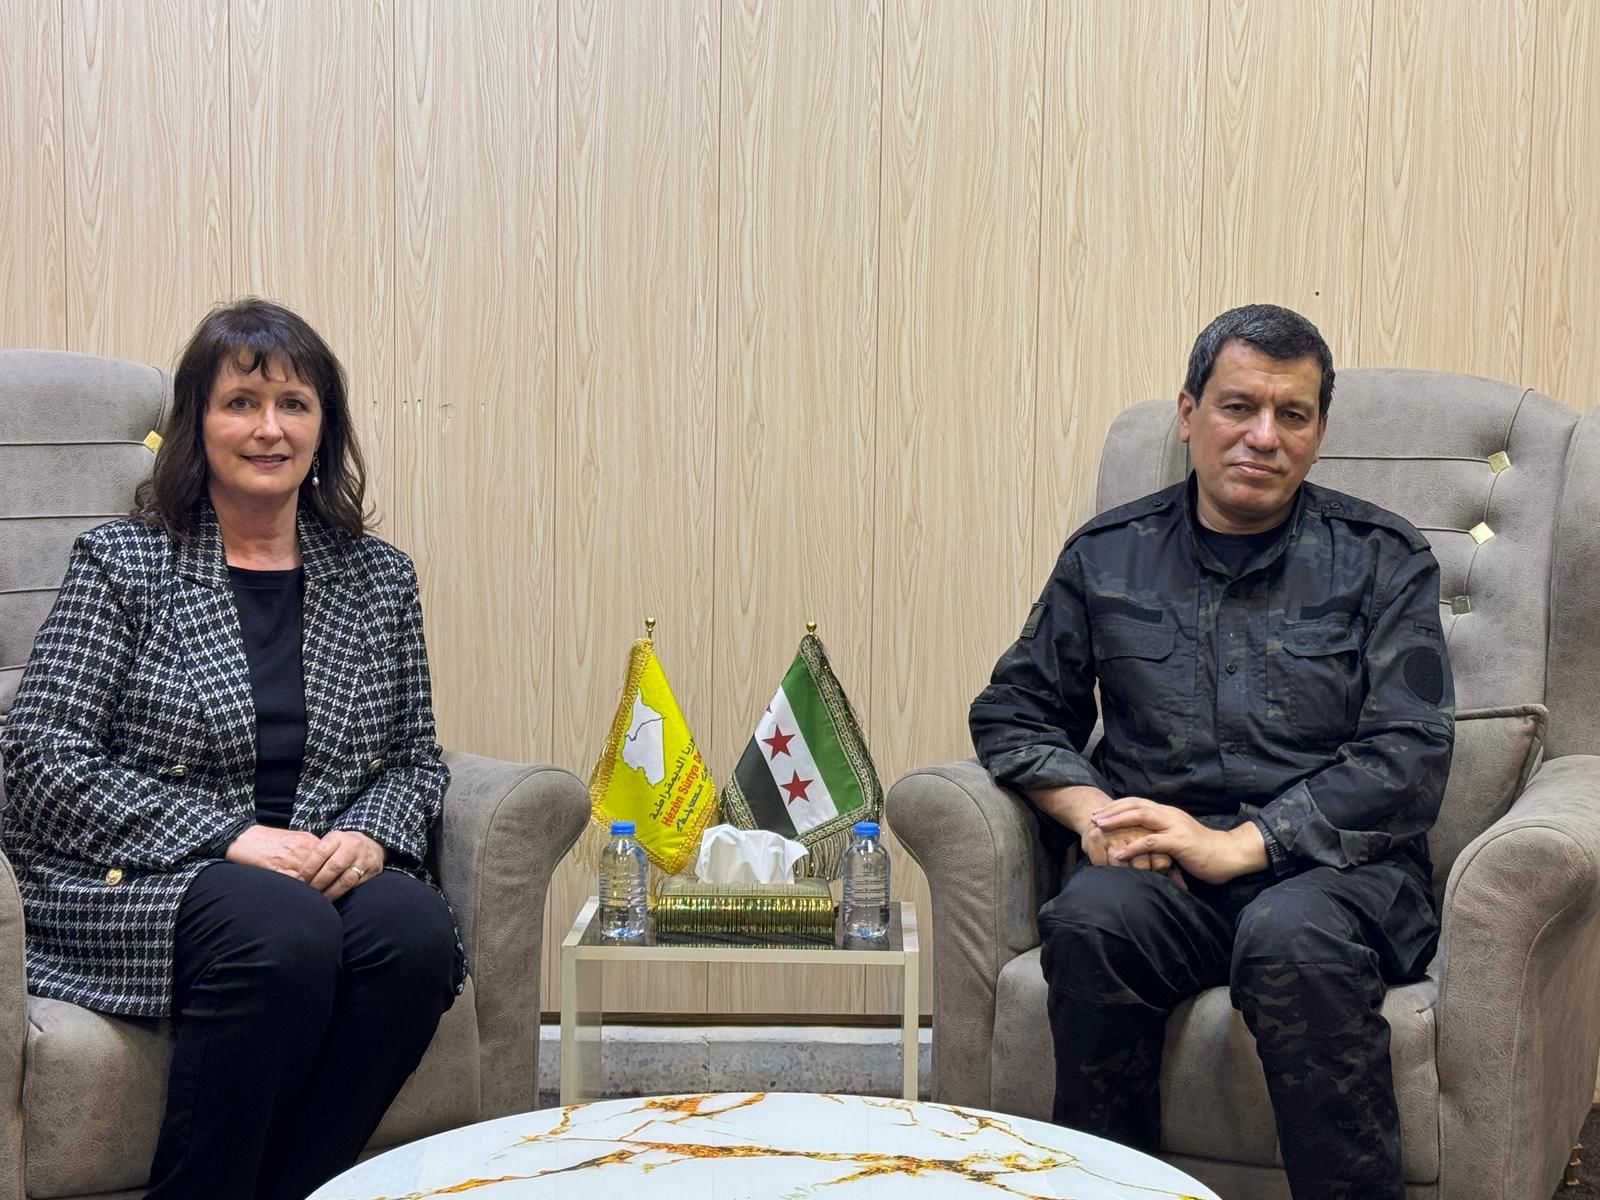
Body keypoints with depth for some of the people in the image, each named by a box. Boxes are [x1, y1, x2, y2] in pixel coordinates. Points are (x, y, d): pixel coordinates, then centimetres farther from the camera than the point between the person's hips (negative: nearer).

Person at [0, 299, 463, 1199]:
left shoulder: (377, 577, 13)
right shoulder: (124, 563, 2)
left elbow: (417, 759, 16)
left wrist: (369, 836, -8)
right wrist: (232, 837, -15)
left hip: (327, 880, 4)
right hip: (131, 888, -4)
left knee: (415, 925, -28)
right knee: (284, 930, -34)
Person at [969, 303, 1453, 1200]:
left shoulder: (1382, 560, 7)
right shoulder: (1108, 556, 14)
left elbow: (1409, 756, -2)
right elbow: (1014, 712, 18)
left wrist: (1243, 843, -14)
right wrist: (1092, 810, -3)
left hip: (1333, 864, -2)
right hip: (1161, 872, 2)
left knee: (1291, 938, -36)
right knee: (1088, 920, -32)